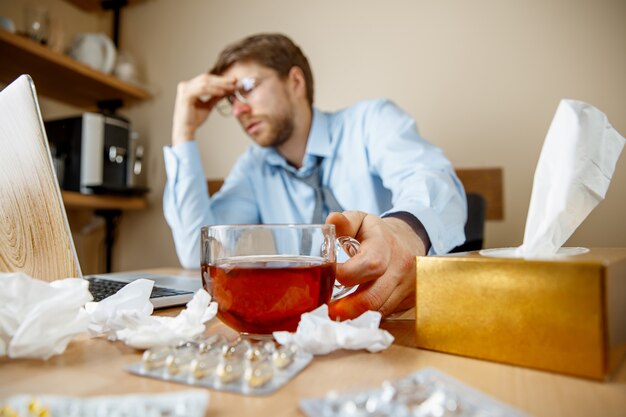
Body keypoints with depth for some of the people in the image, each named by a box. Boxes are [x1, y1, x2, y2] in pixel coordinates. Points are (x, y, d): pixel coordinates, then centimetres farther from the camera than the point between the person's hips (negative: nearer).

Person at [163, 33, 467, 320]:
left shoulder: (371, 121, -3)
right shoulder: (253, 168, 8)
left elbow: (433, 182, -22)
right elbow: (198, 253, -4)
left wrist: (407, 230, -46)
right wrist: (184, 134, -4)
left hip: (398, 309, -2)